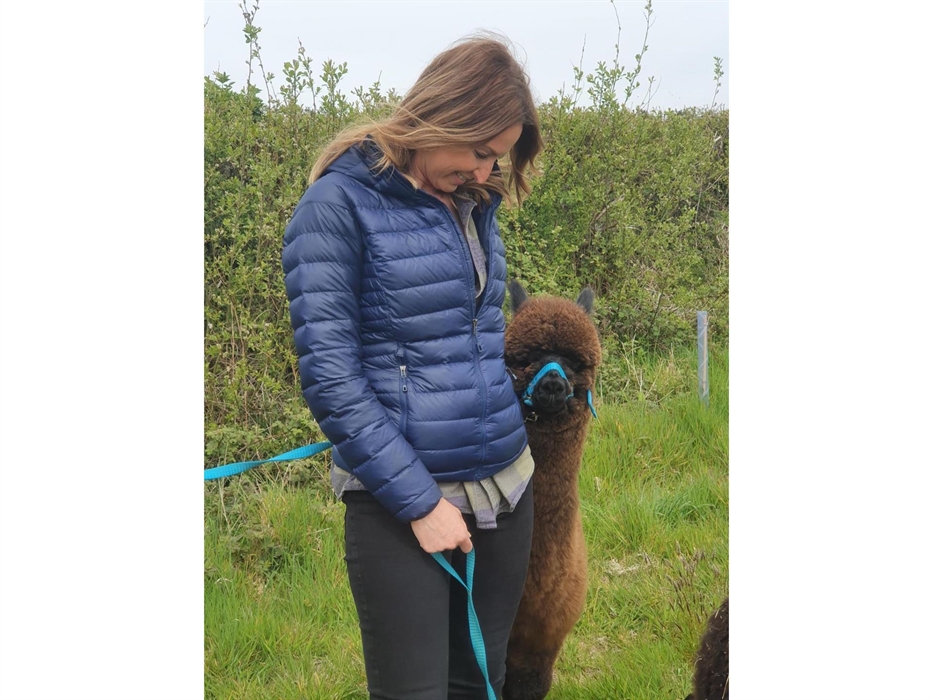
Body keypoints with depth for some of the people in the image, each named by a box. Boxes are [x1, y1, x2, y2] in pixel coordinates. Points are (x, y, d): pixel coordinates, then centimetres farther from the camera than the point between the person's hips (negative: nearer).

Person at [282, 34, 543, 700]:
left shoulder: (474, 203, 10)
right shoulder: (340, 203, -10)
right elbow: (329, 375, -14)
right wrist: (419, 500, -15)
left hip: (506, 488, 7)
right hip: (398, 500, -6)